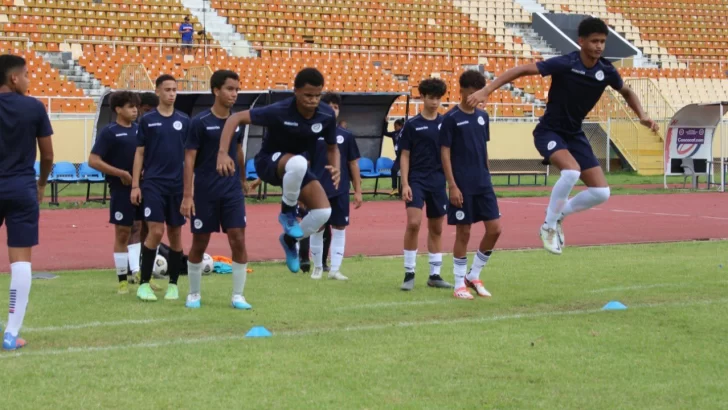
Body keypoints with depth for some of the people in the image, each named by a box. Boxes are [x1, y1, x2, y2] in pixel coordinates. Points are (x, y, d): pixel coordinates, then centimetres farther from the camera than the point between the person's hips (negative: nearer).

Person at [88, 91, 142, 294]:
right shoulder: (109, 132, -8)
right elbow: (93, 161, -13)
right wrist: (121, 173, -17)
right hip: (122, 189, -5)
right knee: (122, 233, 2)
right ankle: (122, 280, 11)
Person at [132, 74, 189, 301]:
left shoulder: (184, 121, 7)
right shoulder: (147, 120, 1)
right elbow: (139, 153, 3)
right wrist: (135, 185, -3)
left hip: (178, 185, 3)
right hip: (153, 183, -3)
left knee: (175, 233, 5)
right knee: (156, 231, -11)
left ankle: (173, 284, 15)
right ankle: (144, 283, -1)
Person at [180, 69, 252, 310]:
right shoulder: (200, 122, -11)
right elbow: (189, 160, -10)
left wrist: (242, 179, 27)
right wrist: (187, 196, -15)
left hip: (232, 191, 3)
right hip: (205, 193, -3)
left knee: (238, 240, -5)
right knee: (199, 244, 7)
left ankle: (238, 296, 3)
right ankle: (194, 294, 22)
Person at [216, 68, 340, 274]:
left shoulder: (327, 115, -15)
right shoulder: (279, 111, -29)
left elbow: (332, 148, 2)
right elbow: (236, 118, -27)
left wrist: (336, 168, -20)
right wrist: (223, 153, -38)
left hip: (297, 167, 5)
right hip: (269, 161, -5)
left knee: (323, 212, -15)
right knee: (297, 162, -41)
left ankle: (289, 239, 17)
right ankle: (287, 212, -13)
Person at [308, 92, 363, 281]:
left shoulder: (346, 136, 5)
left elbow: (353, 164, 8)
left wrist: (358, 191, 5)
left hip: (340, 190, 1)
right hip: (318, 189, -1)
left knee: (339, 228, -1)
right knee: (317, 229, 5)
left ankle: (335, 269, 3)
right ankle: (317, 267, 20)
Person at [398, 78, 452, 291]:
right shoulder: (412, 125, -1)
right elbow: (405, 156, -1)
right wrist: (405, 184, -9)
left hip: (438, 182, 3)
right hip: (417, 180, -3)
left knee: (436, 229, 9)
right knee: (413, 223, -16)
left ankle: (435, 275, 17)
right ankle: (409, 274, -6)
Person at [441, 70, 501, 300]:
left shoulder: (482, 116, 10)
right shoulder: (451, 118, -7)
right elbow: (445, 153, -8)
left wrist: (486, 175, 16)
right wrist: (453, 186, -14)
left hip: (483, 184, 6)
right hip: (462, 186, -6)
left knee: (494, 229, 0)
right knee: (463, 233, -1)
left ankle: (473, 276, 15)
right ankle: (460, 284, 10)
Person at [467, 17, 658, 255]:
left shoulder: (606, 72, -6)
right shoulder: (564, 64, -22)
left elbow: (627, 92, 16)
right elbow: (522, 70, -23)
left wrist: (642, 116, -1)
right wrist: (487, 90, -31)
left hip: (574, 134, 6)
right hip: (549, 131, -6)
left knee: (601, 192, -5)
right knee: (571, 171, -34)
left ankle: (558, 214, 20)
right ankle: (549, 226, -14)